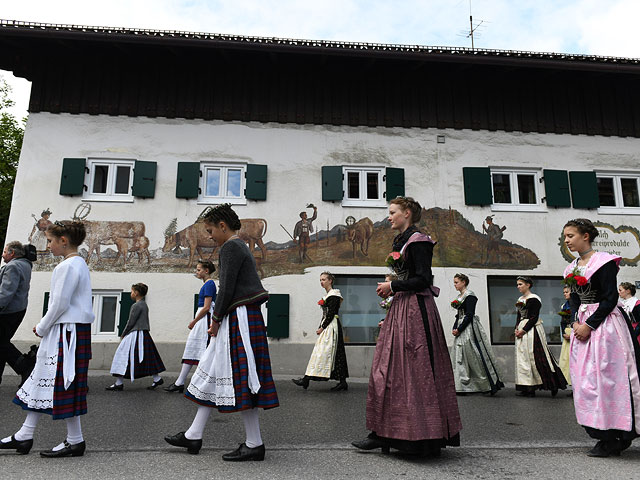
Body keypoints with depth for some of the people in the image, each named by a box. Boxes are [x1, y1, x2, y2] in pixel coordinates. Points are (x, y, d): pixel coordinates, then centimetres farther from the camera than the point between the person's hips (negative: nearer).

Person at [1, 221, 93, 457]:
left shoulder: (67, 266, -16)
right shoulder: (80, 264, 14)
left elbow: (60, 304, -19)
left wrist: (42, 328, -5)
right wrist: (45, 327, 16)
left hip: (68, 331, -10)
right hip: (74, 329, 10)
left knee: (64, 385, -1)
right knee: (41, 380, 15)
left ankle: (75, 441, 10)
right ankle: (24, 437, 26)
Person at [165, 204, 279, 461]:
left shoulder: (230, 247, -10)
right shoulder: (242, 247, 21)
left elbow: (227, 288, -17)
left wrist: (216, 319, -7)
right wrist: (219, 319, 17)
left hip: (239, 317, -11)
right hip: (239, 319, 11)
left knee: (240, 377, -6)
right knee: (213, 373, 13)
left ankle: (255, 444, 4)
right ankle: (193, 436, 22)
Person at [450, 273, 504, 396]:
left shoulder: (470, 296, -10)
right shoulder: (459, 297, 15)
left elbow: (469, 315, -16)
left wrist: (459, 329, -16)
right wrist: (454, 328, 5)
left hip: (469, 328, -9)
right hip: (460, 330, 9)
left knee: (475, 357, -5)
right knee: (461, 358, 7)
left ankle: (490, 384, 5)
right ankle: (462, 386, 11)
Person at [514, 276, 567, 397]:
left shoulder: (534, 299, -10)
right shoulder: (520, 299, 15)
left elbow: (534, 317, -14)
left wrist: (524, 330, -17)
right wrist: (517, 328, 2)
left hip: (532, 329, -8)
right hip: (521, 329, 8)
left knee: (536, 357, -8)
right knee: (522, 357, 6)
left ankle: (552, 384, 4)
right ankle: (527, 388, 11)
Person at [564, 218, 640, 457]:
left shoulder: (603, 262, -9)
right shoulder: (572, 268, 13)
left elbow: (610, 298, -13)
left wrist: (589, 325, -16)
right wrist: (575, 323, -1)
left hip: (604, 325, -7)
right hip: (582, 327, 8)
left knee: (603, 378, -6)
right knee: (584, 381, 7)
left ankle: (612, 439, 4)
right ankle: (605, 436, 17)